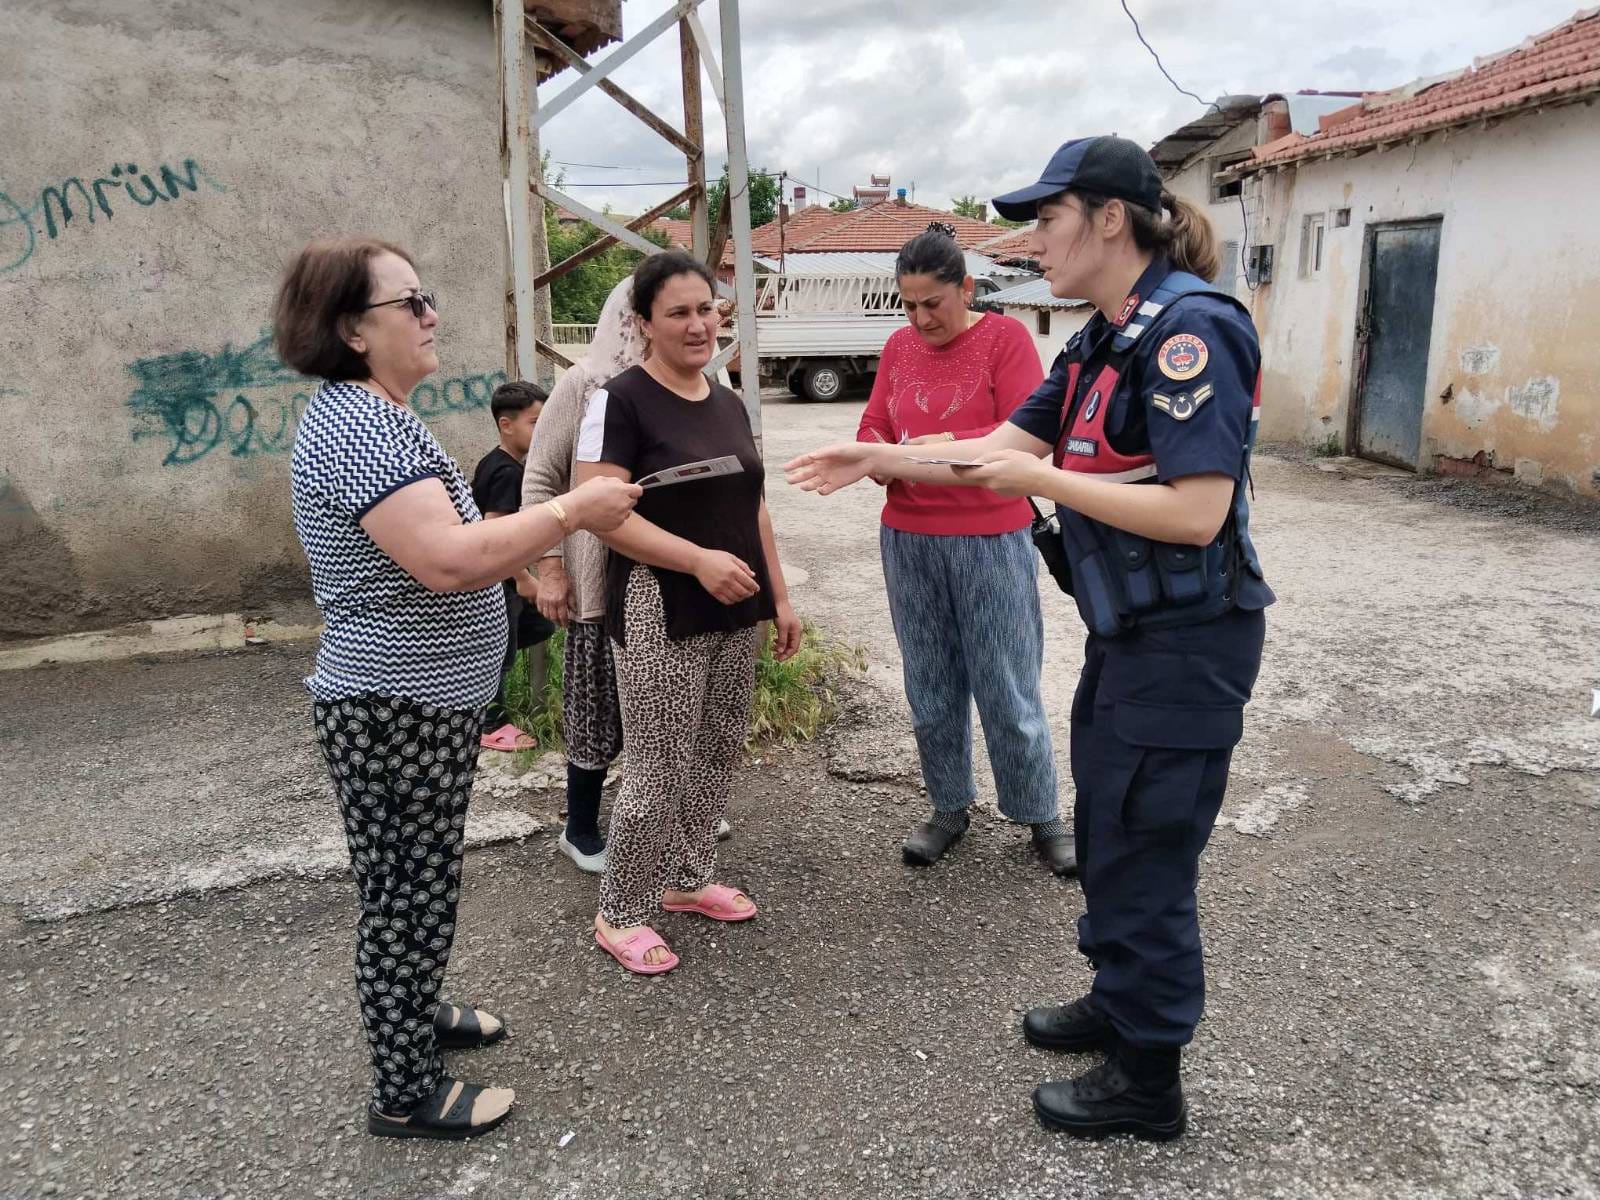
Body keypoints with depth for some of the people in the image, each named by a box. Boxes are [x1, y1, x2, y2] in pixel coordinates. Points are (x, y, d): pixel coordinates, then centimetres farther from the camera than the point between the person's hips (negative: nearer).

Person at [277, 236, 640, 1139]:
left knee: (420, 890, 23)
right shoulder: (358, 425, -22)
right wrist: (571, 512, -25)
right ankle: (406, 1095, 20)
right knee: (407, 898, 4)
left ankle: (417, 1015, 42)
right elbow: (446, 561, -33)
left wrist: (529, 558, 14)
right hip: (394, 711, -10)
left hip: (425, 701, 10)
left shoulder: (377, 415, 13)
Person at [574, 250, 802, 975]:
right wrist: (700, 560, -24)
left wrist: (779, 596, 15)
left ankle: (688, 879, 34)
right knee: (658, 769, -2)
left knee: (716, 758, 14)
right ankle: (619, 915, 17)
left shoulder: (729, 404, 12)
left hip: (733, 615, 7)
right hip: (660, 616, -7)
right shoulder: (619, 400, -10)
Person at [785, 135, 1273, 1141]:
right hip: (1127, 633, 10)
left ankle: (1148, 1083, 22)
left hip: (1185, 641, -9)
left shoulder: (1190, 329, -20)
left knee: (1146, 855, 3)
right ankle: (1118, 1003, 42)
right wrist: (877, 459, 7)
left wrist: (1042, 479, -20)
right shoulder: (1102, 341, 9)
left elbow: (1196, 513, -27)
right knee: (1108, 832, 21)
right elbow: (1001, 447, 12)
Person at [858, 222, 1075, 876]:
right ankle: (949, 807, 27)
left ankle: (1042, 816, 19)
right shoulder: (898, 346, 9)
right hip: (908, 539, 5)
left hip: (991, 539, -4)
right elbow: (872, 426, 9)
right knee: (931, 687, 11)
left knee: (1007, 688, 2)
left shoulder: (1005, 337, -5)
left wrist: (948, 445, -25)